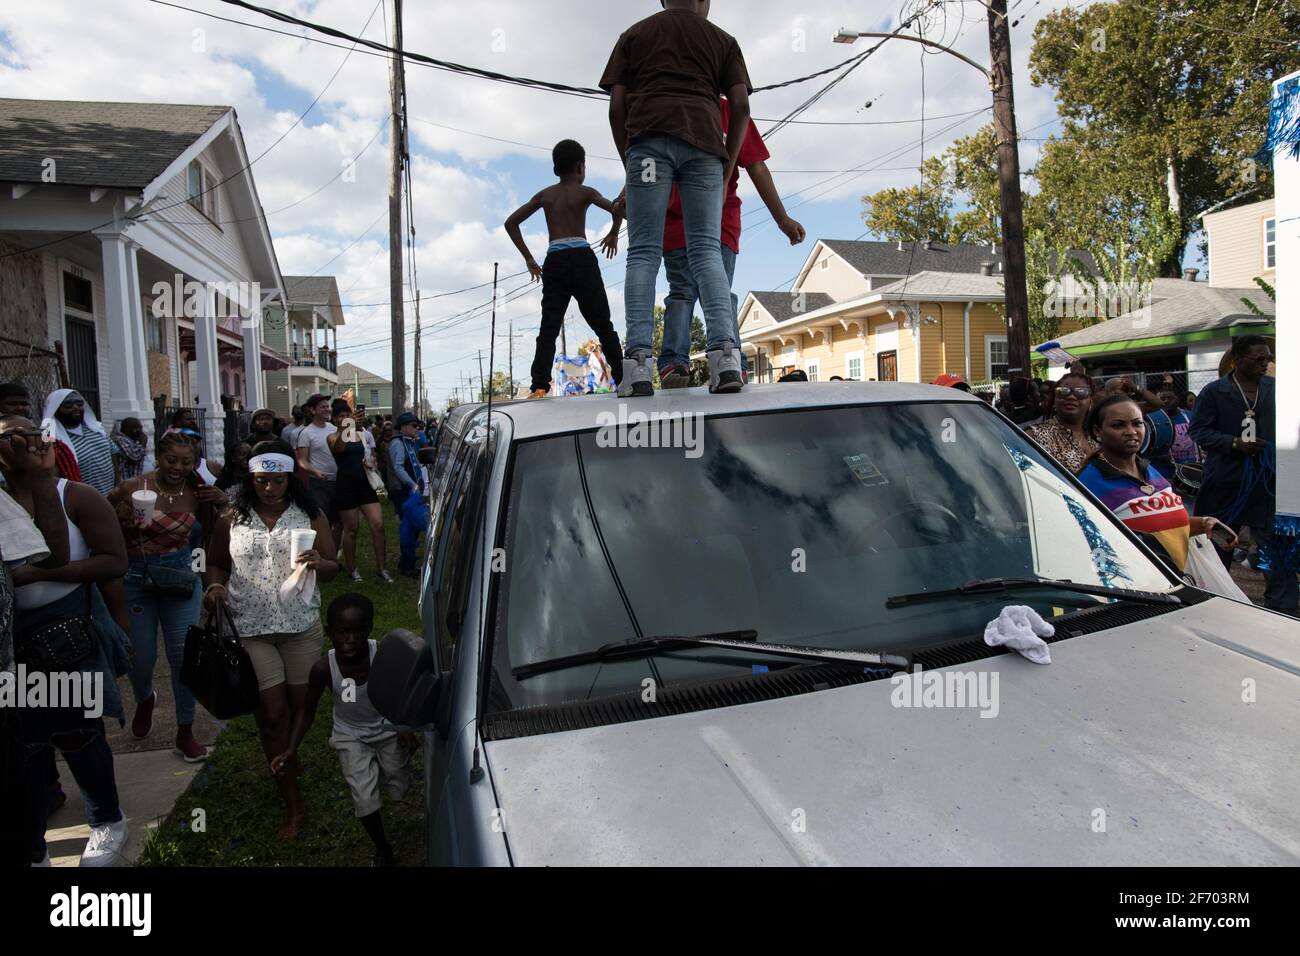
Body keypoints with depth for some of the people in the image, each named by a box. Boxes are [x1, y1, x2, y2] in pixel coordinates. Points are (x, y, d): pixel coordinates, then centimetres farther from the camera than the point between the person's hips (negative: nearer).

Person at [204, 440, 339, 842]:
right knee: (273, 713, -3)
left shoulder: (310, 516, 2)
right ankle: (293, 805, 6)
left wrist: (318, 564, -20)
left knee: (300, 708, 8)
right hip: (250, 629, 0)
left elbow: (332, 568, 2)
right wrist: (214, 586, -7)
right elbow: (216, 564, 14)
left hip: (301, 627, 1)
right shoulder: (232, 520, 4)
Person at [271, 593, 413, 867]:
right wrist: (291, 750, -20)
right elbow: (308, 710, -10)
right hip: (351, 736, 0)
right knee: (366, 802, -13)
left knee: (398, 792, 13)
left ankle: (378, 768, 48)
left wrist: (405, 727, -18)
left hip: (388, 729, 1)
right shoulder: (323, 669, -30)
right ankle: (382, 848, 17)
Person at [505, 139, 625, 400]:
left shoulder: (545, 195, 17)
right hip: (581, 258, -2)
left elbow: (511, 223, 15)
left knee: (548, 328, -2)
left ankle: (540, 386, -17)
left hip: (554, 262, 3)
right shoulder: (585, 192, 7)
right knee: (603, 325, 4)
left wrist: (528, 258, 16)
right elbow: (617, 209, -10)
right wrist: (613, 234, 8)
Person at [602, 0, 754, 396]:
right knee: (706, 250, -4)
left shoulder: (634, 34, 25)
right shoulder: (722, 39, 25)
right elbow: (740, 106, 11)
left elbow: (616, 107, 13)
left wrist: (629, 162, 17)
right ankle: (724, 353, -24)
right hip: (703, 140, 1)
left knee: (643, 252, -6)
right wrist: (726, 169, 14)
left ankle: (638, 360, -22)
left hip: (648, 135, 0)